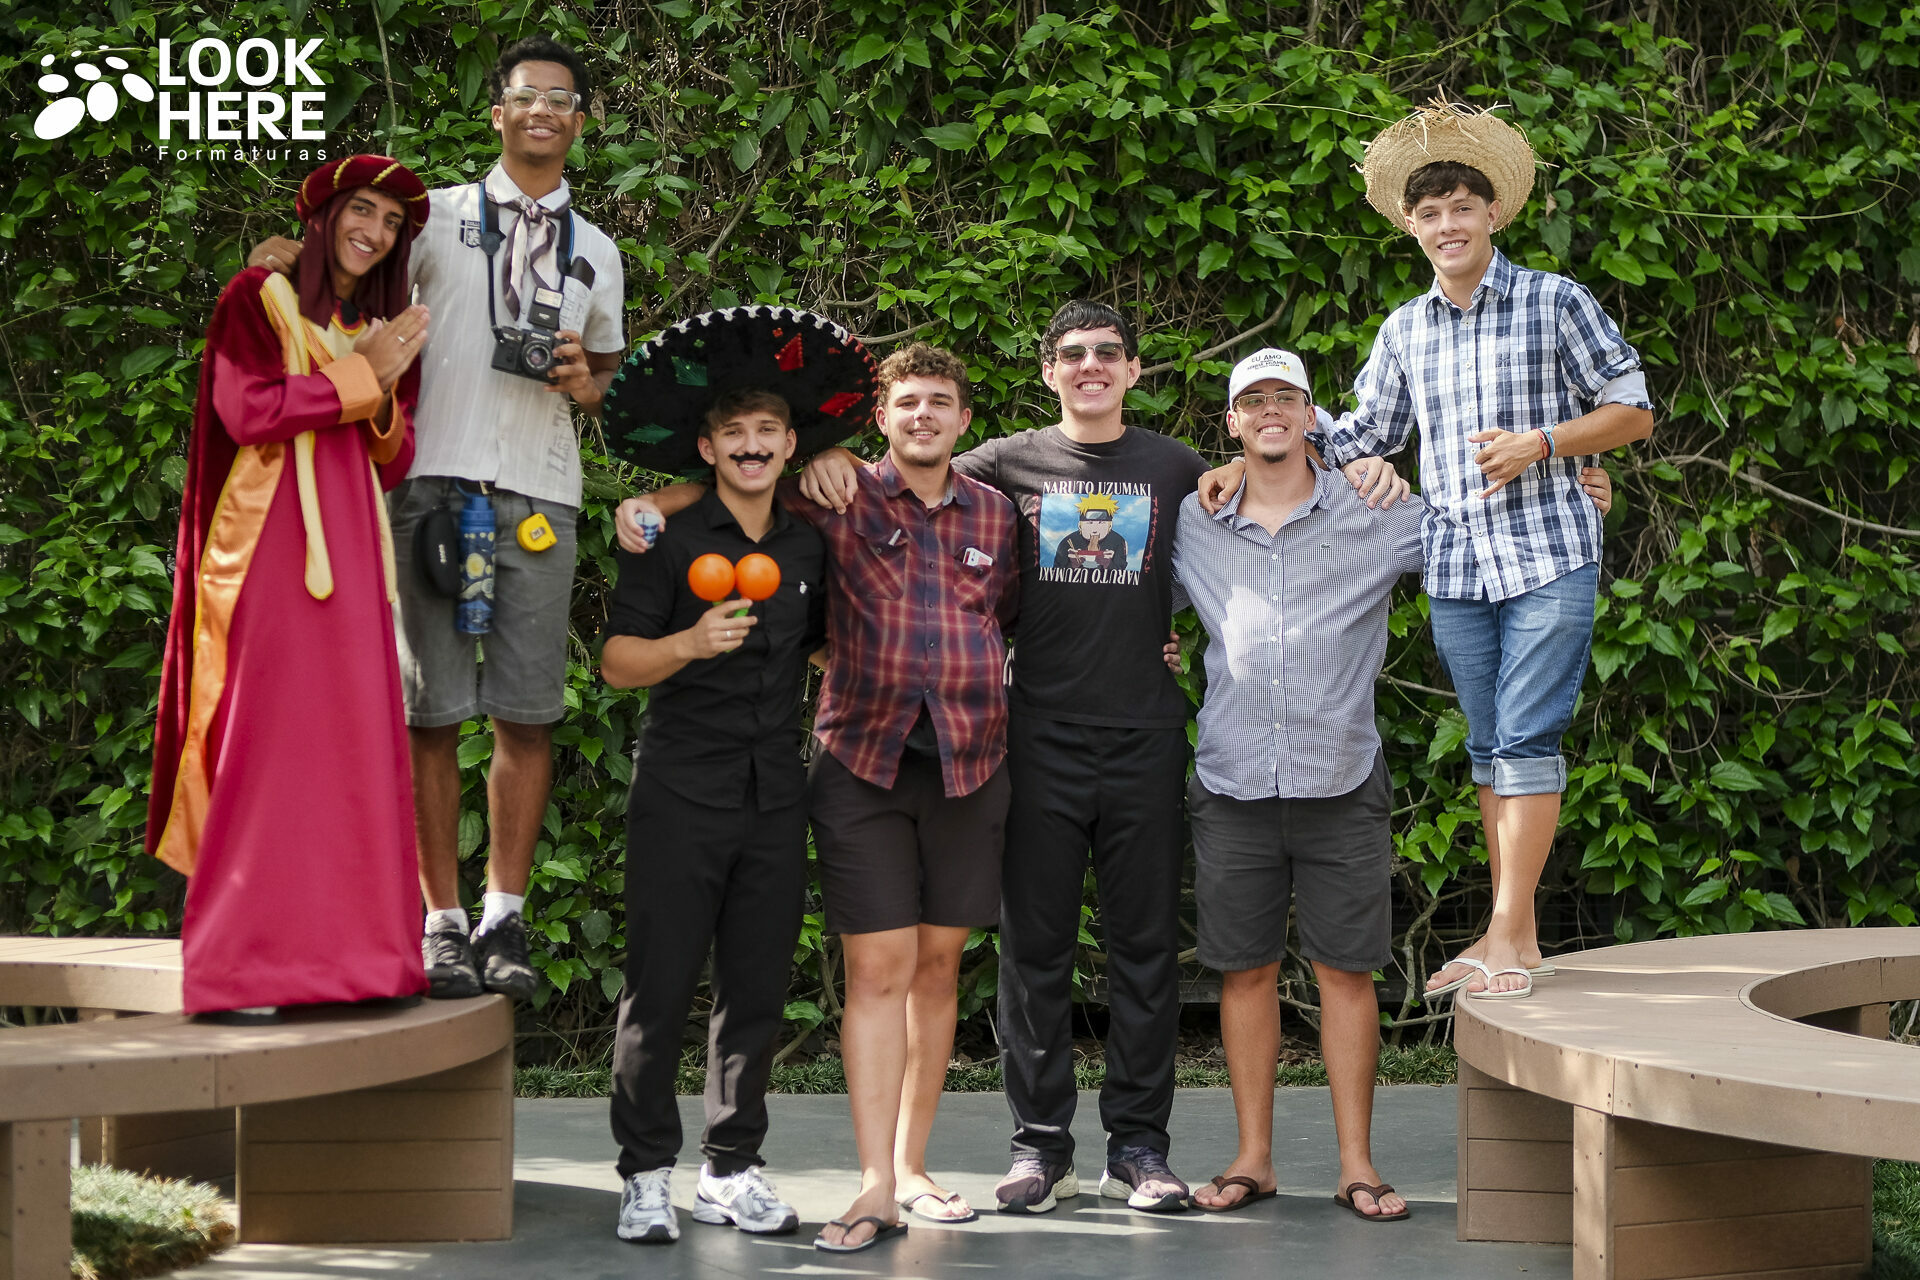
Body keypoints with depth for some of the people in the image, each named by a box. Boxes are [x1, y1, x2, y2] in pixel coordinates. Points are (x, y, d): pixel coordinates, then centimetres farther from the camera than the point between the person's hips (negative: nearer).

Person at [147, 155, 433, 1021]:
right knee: (262, 743, -10)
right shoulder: (257, 299, 2)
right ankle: (230, 971, -9)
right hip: (269, 546, -6)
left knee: (355, 748, 1)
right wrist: (359, 377, -8)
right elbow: (248, 410, -12)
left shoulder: (381, 331, 20)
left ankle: (350, 951, 4)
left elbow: (393, 466, 14)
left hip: (349, 555, 6)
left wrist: (384, 394, -6)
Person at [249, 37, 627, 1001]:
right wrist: (293, 258, -17)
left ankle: (505, 920, 7)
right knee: (431, 712, -4)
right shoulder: (439, 215, 11)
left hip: (542, 496, 2)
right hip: (439, 479, -2)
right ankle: (441, 922, 1)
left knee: (527, 714, 0)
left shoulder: (596, 252, 20)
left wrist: (584, 381, 3)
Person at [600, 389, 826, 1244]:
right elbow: (617, 660, -7)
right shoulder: (669, 541, -1)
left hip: (776, 797, 4)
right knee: (660, 984, -4)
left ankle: (732, 1168, 16)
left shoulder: (808, 549, 12)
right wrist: (691, 644, -23)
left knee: (757, 989, 6)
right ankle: (646, 1174, 5)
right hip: (682, 794, -4)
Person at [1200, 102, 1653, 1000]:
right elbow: (1362, 434, 19)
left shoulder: (1555, 303, 0)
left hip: (1549, 555, -5)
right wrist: (1253, 467, 9)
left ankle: (1508, 934, -8)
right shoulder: (1406, 329, 13)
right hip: (1454, 564, 5)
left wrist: (1537, 444, -13)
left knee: (1526, 736, -10)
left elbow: (1633, 411, 1)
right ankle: (1514, 937, 12)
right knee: (1488, 745, 7)